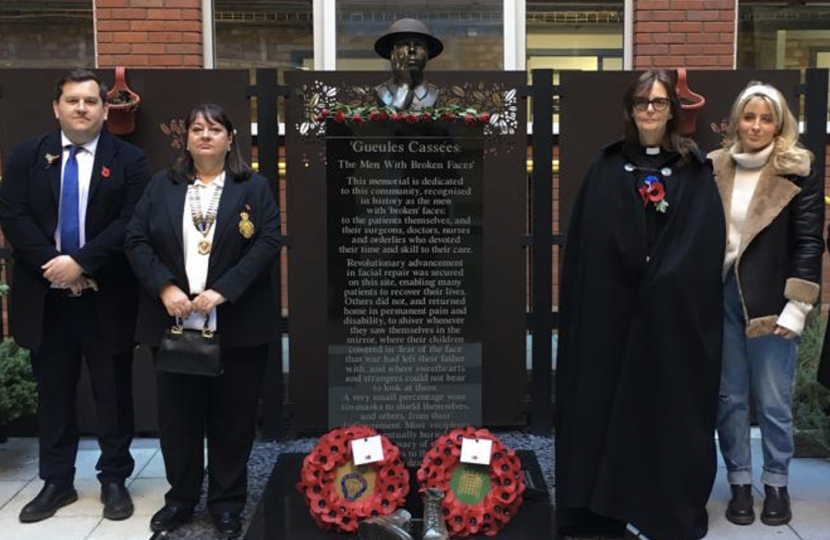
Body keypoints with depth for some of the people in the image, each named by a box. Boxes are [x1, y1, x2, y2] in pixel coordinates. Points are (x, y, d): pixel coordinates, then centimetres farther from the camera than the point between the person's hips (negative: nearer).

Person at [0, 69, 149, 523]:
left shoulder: (129, 160, 0)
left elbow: (131, 223, -10)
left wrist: (80, 262, -18)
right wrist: (53, 265, -14)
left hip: (107, 298, -2)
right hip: (46, 296, 2)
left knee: (113, 394, 7)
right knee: (53, 393, 11)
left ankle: (114, 480, 20)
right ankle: (56, 481, 24)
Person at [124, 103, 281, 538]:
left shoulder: (254, 187, 3)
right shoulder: (162, 185, 9)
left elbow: (269, 242, -7)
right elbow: (136, 240, 3)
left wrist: (222, 291, -17)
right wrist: (165, 288, -12)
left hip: (237, 324, -2)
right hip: (172, 322, 2)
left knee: (233, 416, 6)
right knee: (177, 415, 9)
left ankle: (227, 502, 21)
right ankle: (181, 497, 27)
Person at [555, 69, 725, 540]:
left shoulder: (696, 173, 5)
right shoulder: (606, 169, 8)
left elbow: (708, 244, -3)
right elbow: (587, 241, 3)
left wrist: (661, 283, -13)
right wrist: (608, 292, -7)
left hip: (675, 312, -1)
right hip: (612, 308, 1)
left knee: (669, 404, 3)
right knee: (611, 398, 4)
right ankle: (610, 500, 15)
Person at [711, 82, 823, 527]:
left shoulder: (797, 172, -3)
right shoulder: (715, 169, 6)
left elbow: (809, 243, -6)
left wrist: (796, 307, -12)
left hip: (770, 300, -3)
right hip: (720, 296, 3)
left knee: (773, 400, 5)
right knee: (729, 397, 9)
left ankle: (776, 483, 22)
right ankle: (739, 482, 22)